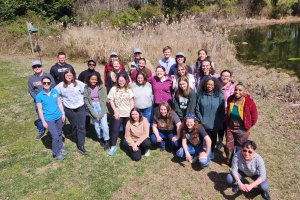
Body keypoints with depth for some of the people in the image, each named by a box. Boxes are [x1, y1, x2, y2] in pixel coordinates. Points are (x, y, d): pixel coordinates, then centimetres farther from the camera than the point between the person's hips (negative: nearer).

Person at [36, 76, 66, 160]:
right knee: (55, 136, -5)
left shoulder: (55, 92, -2)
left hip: (58, 117, 4)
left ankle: (60, 147, 41)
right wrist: (43, 122, -8)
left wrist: (63, 114, 6)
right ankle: (56, 153, 15)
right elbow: (40, 110, -8)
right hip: (49, 119, -4)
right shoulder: (39, 96, -11)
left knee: (59, 133, 18)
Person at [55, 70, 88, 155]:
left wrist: (82, 98, -3)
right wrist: (61, 100, 1)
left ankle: (80, 146, 2)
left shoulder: (79, 83, -9)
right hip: (69, 110, 2)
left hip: (81, 108, -1)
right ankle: (79, 141, 36)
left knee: (81, 127, -4)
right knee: (74, 127, 15)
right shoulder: (60, 86, -5)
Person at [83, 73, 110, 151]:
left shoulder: (101, 87, -8)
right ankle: (100, 138, 31)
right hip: (92, 107, 1)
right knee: (96, 125, 7)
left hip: (101, 107, -1)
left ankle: (106, 141, 11)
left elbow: (104, 99, -7)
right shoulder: (86, 88, -6)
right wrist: (93, 113, -8)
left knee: (104, 125, -9)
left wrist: (101, 112, -12)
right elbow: (86, 101, -4)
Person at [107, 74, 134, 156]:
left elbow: (132, 101, 1)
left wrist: (131, 112, -7)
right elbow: (111, 101, -3)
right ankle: (113, 146, 11)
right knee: (115, 130, 0)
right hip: (118, 113, -1)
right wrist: (115, 111, -9)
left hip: (128, 114, 1)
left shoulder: (128, 89, 0)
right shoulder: (114, 89, -4)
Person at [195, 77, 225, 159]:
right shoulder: (201, 95, -4)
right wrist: (201, 120, -6)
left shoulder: (219, 95, -8)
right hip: (204, 124, 0)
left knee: (213, 138, 17)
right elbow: (197, 110, 0)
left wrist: (220, 122, -5)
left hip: (215, 124, 0)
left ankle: (212, 152, 38)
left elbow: (222, 111, -4)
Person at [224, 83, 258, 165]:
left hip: (242, 130, -3)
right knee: (228, 147, 14)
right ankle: (228, 161, 42)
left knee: (240, 149, 15)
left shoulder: (249, 102, -21)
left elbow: (254, 116, -6)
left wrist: (248, 126, 3)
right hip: (230, 128, 3)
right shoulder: (230, 99, -11)